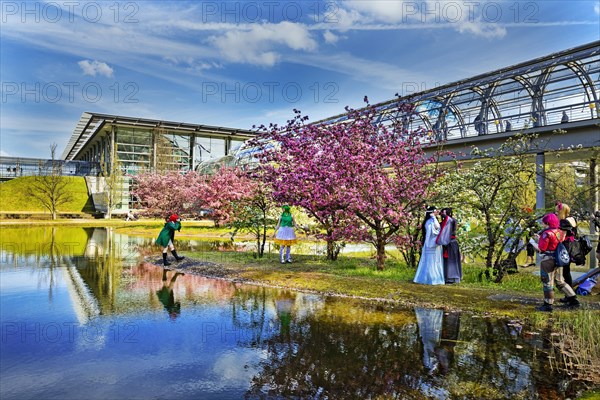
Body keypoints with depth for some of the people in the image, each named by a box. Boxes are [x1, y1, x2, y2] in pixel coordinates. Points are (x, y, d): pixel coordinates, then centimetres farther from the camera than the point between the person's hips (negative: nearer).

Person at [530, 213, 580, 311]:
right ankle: (573, 299, 23)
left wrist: (533, 242, -1)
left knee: (548, 282, 1)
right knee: (560, 281, 21)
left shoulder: (546, 233, -18)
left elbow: (541, 249, -16)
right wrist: (539, 239, 19)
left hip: (548, 260, -8)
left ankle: (548, 305, 7)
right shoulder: (560, 232, 8)